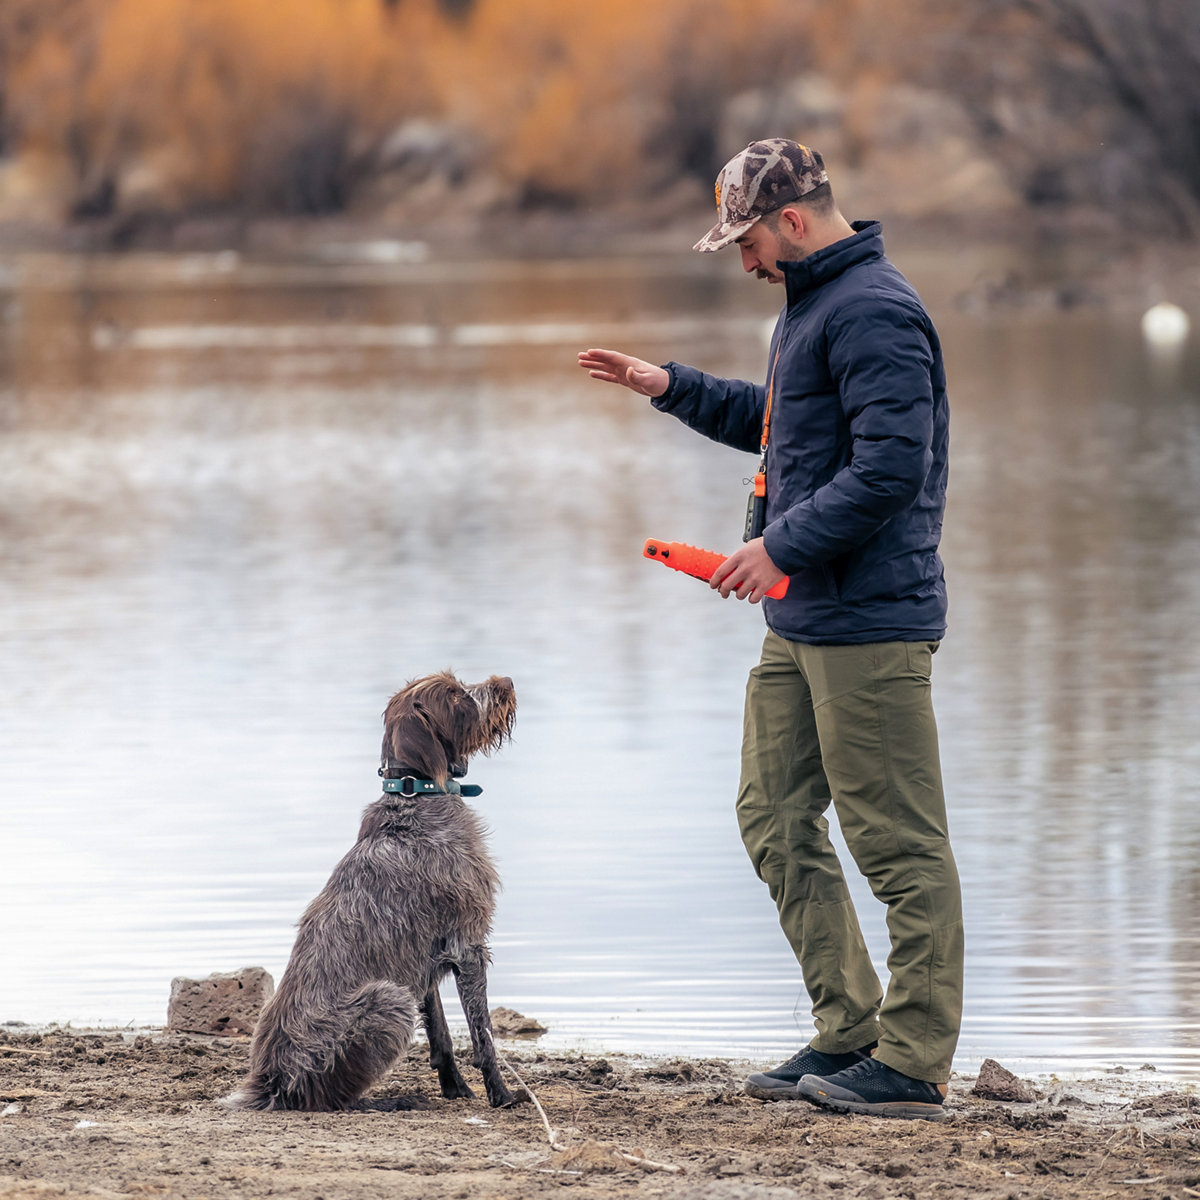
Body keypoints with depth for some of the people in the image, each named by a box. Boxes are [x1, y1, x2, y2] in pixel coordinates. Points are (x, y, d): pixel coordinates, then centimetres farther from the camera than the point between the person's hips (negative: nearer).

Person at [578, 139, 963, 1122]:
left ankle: (915, 1063, -2)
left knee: (898, 840, -5)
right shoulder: (812, 304, 17)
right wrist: (672, 388, 25)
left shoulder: (874, 313, -16)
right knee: (777, 820, 12)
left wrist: (784, 545, -20)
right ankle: (848, 1031, 19)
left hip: (870, 620, -11)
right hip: (802, 619, 11)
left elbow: (893, 466, -24)